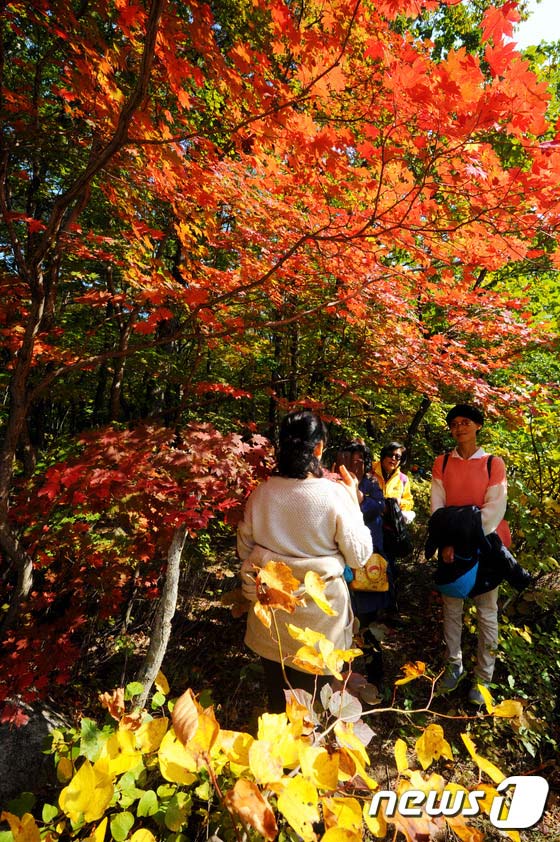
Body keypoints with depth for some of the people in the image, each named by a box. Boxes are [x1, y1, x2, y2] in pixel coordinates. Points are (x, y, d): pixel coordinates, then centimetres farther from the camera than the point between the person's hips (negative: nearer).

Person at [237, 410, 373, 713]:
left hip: (270, 612, 3)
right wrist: (353, 498, -5)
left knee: (276, 702, 25)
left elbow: (244, 550, 0)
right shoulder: (335, 495, -22)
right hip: (317, 617, -2)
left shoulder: (261, 492, -13)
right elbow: (359, 556, -9)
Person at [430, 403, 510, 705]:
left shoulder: (493, 463, -4)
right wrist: (446, 542, -12)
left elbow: (495, 509, -10)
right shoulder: (442, 463, 3)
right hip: (450, 545, 2)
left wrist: (466, 541, -15)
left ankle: (483, 677, 22)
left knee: (486, 612, 6)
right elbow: (437, 506, -2)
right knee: (451, 607, 11)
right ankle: (454, 664, 28)